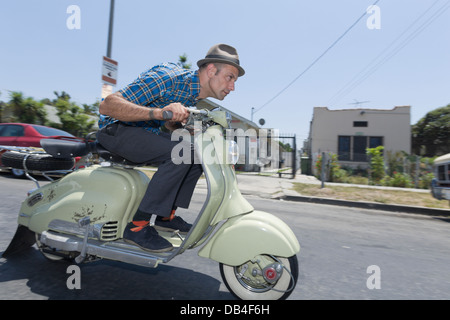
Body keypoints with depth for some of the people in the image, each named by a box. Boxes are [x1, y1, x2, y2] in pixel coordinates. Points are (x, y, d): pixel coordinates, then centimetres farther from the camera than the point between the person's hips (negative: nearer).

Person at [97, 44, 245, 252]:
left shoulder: (197, 97, 2)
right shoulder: (167, 77, -24)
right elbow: (107, 105, -29)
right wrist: (159, 112, -43)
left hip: (147, 131, 8)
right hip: (116, 128, -8)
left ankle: (166, 216, 2)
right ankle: (137, 226, -19)